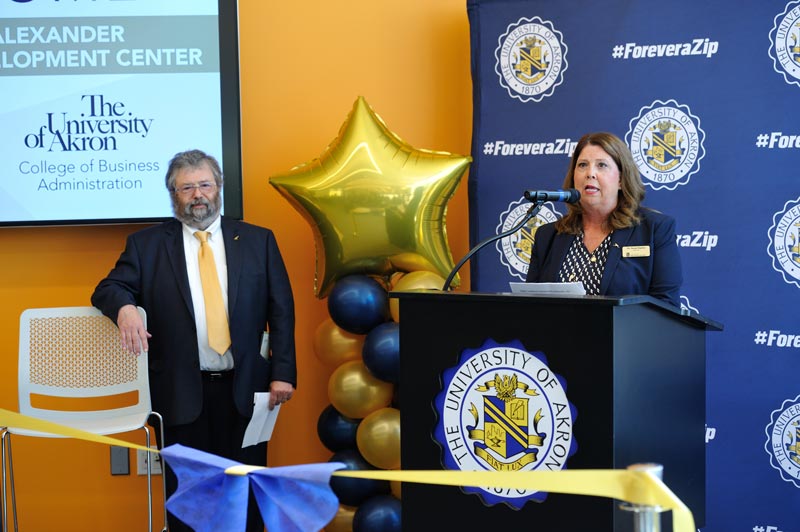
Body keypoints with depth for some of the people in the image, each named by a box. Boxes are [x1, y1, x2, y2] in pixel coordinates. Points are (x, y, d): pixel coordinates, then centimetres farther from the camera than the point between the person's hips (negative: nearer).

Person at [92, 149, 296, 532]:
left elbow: (281, 310, 5)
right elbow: (109, 289, 3)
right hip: (181, 391, -1)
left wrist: (283, 372, -4)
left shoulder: (258, 241, 7)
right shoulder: (147, 245, 6)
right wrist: (125, 307, -22)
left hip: (244, 388, 1)